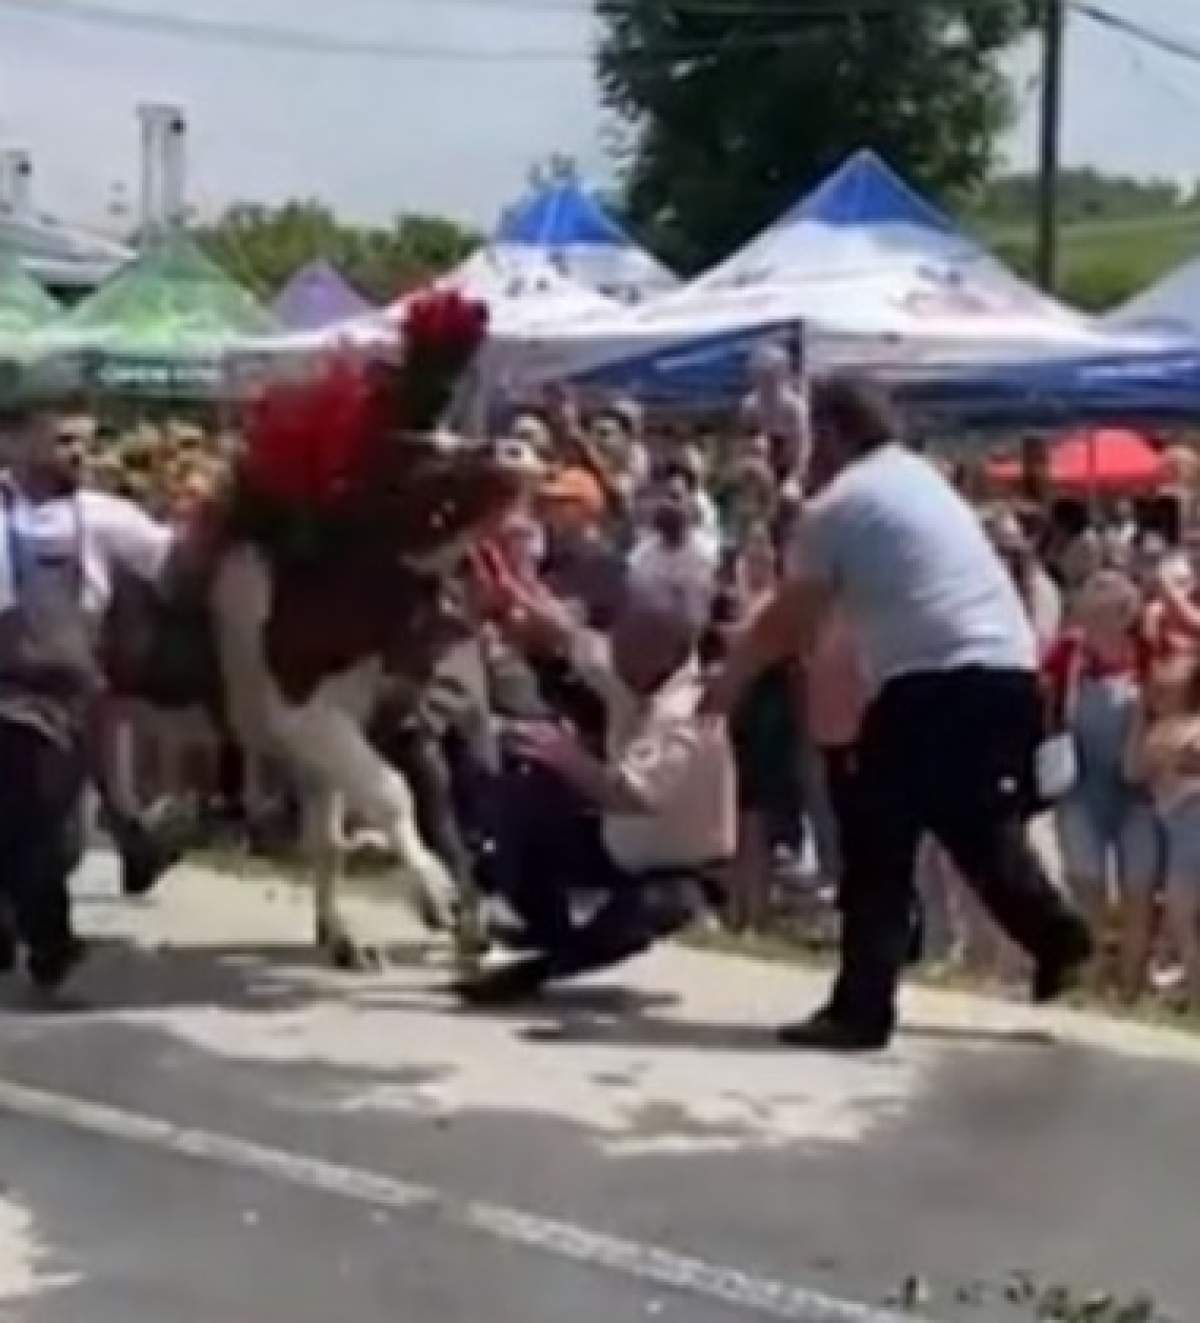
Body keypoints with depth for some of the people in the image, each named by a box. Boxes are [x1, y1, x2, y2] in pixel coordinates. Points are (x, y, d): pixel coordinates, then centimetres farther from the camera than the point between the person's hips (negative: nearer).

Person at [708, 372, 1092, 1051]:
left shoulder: (837, 505, -1)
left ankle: (861, 1011, 2)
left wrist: (728, 682, 16)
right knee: (978, 828, 24)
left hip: (935, 682, -8)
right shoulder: (924, 477, 23)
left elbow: (789, 621, 2)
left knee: (880, 848, 0)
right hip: (1011, 672, 8)